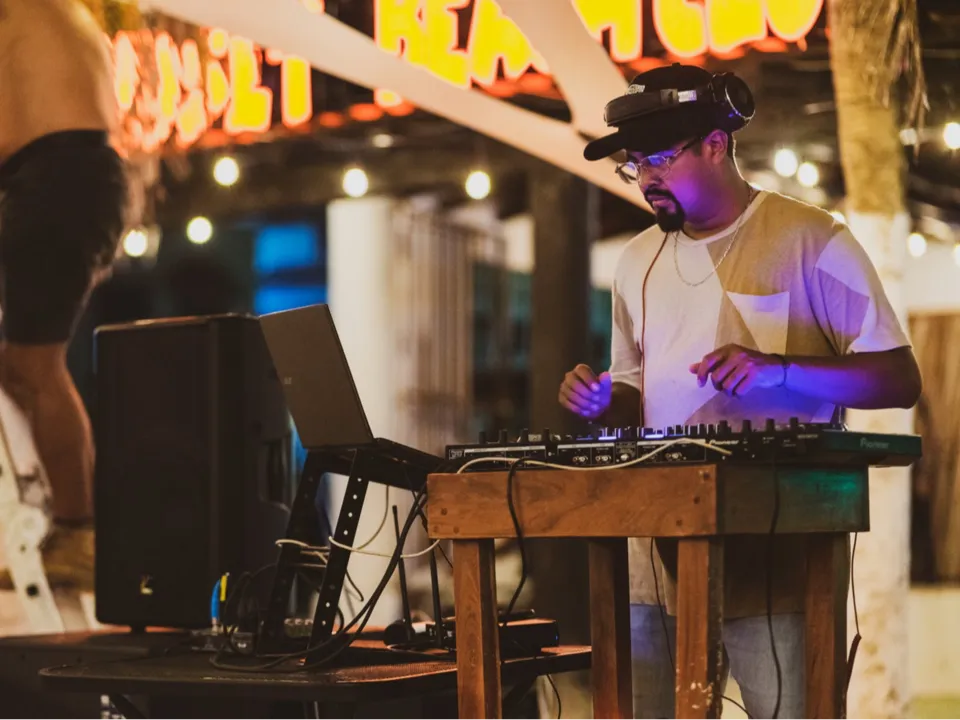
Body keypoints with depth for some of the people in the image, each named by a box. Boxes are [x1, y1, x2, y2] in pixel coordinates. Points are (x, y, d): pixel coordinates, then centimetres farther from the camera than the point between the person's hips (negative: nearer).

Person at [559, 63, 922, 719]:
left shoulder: (809, 240, -3)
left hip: (777, 563, -5)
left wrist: (778, 369, -20)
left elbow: (900, 380, -6)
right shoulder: (639, 262, 15)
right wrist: (604, 404, 1)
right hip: (661, 562, 5)